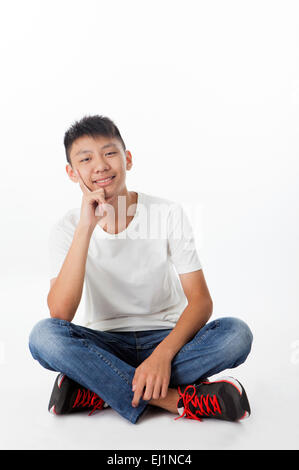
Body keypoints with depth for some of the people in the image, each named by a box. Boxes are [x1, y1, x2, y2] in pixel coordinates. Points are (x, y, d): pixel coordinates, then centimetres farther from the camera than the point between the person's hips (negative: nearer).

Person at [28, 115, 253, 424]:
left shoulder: (168, 213, -9)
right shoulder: (68, 229, -8)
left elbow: (201, 301, -13)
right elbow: (60, 313, -22)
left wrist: (163, 353, -31)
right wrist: (85, 228, -28)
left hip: (166, 338, 1)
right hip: (104, 345, 0)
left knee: (236, 333, -27)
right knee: (43, 335, -29)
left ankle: (94, 392, -24)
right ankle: (174, 399, -26)